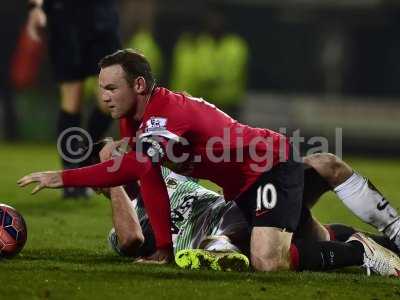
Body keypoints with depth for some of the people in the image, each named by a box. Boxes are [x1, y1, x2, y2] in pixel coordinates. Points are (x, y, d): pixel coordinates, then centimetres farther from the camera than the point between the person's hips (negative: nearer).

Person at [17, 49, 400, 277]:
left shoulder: (170, 114, -31)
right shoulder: (133, 120, -1)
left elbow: (134, 168, -47)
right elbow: (148, 179, -1)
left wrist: (62, 177, -46)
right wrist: (163, 251, -8)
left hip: (274, 165, -10)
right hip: (244, 184, 10)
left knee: (268, 262, -26)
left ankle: (360, 252, -10)